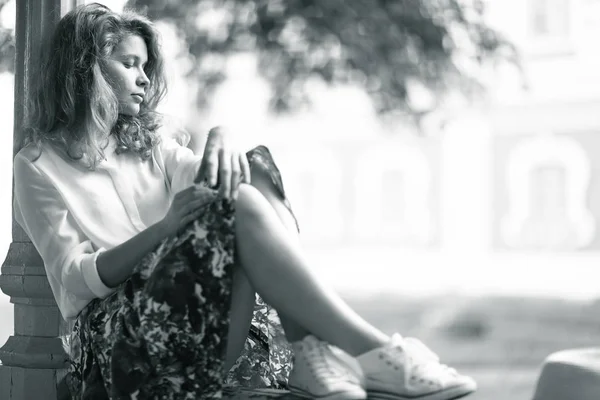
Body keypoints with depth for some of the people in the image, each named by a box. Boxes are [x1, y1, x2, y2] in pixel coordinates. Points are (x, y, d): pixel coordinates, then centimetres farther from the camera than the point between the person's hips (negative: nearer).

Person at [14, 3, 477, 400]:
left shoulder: (148, 141, 25)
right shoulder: (39, 166, 6)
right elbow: (75, 277, -5)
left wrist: (220, 139, -14)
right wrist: (165, 227, -19)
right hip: (116, 333, -6)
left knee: (256, 169, -17)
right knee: (239, 205, -28)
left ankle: (312, 354, -29)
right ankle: (374, 353, -35)